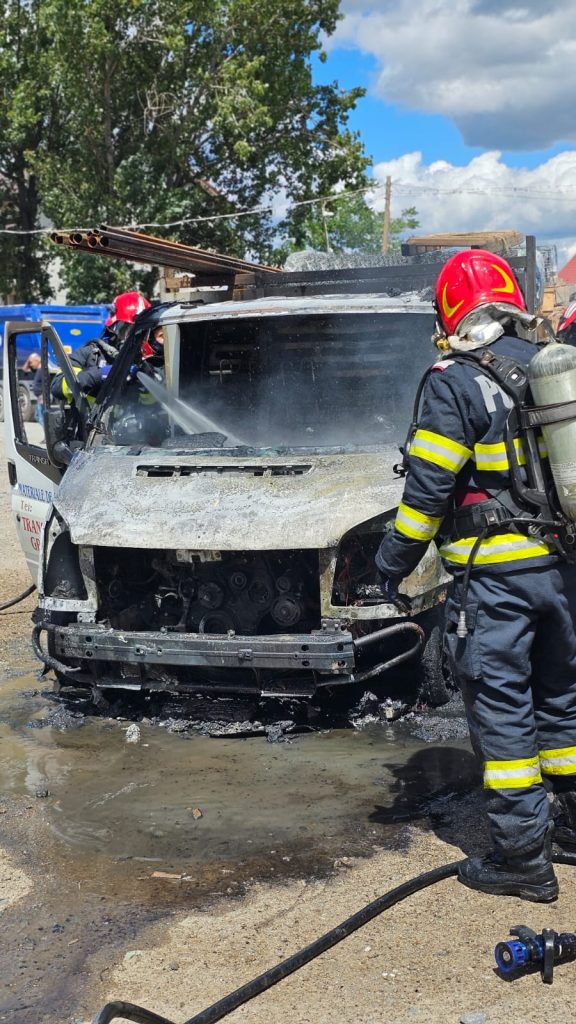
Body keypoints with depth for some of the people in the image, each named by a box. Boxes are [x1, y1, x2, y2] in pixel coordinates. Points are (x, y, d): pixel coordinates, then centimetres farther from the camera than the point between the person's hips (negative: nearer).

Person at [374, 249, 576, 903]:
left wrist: (394, 559, -4)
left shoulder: (455, 383, -12)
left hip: (494, 574, -7)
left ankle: (522, 855, 6)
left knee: (501, 709, 1)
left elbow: (429, 486, -14)